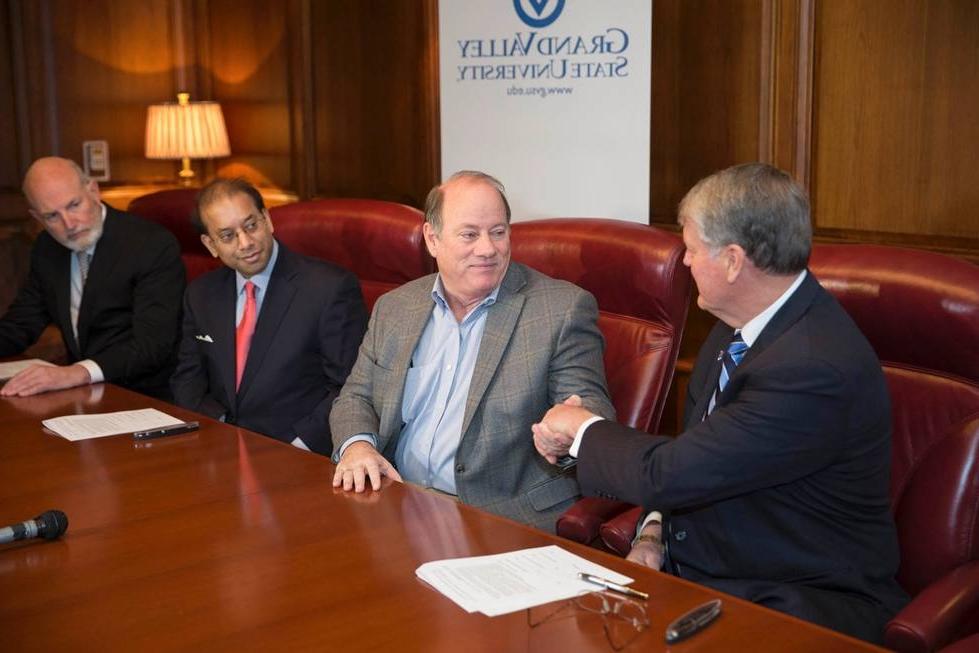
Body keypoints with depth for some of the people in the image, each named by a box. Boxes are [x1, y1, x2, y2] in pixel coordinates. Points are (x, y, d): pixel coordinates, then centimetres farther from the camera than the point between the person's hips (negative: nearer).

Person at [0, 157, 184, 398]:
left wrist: (77, 373, -37)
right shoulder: (46, 248, 7)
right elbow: (21, 323, 15)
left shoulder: (155, 245, -15)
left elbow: (152, 344, -23)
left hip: (144, 398, -8)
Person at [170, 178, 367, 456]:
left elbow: (350, 389, -8)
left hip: (297, 453, -5)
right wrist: (216, 424, -3)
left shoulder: (332, 287, -7)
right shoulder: (201, 294, 12)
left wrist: (301, 444, -17)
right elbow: (188, 378, 17)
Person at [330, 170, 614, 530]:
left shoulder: (564, 309, 0)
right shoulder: (393, 309, 14)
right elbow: (356, 397, 18)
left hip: (507, 519, 1)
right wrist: (356, 445, -6)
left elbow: (591, 413, -3)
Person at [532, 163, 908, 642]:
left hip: (801, 601, -8)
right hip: (692, 566, 8)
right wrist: (654, 533, -1)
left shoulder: (816, 369, -26)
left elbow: (670, 474, -24)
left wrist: (582, 428, -6)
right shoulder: (738, 324, 4)